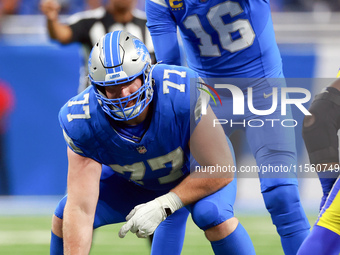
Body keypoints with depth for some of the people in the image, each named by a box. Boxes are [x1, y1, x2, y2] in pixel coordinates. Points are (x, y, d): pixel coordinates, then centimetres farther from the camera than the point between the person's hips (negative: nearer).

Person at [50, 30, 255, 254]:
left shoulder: (182, 94, -40)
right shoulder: (84, 123, -31)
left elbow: (220, 170, -31)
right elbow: (80, 208, -33)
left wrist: (163, 206, -36)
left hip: (197, 167, -3)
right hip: (136, 181, 3)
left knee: (213, 216, -33)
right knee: (65, 216, -11)